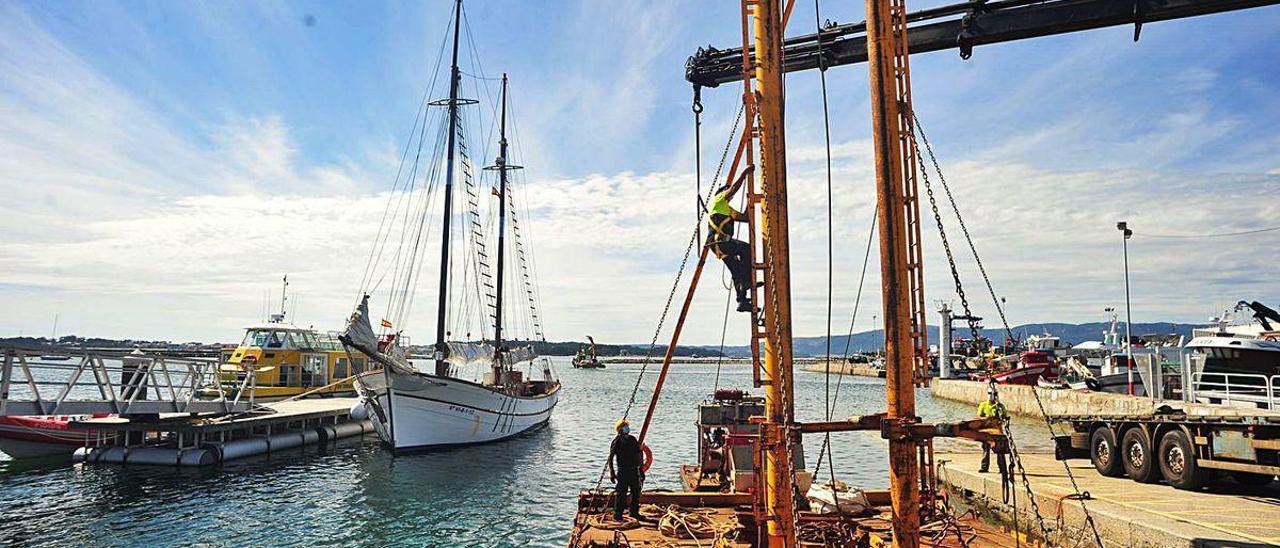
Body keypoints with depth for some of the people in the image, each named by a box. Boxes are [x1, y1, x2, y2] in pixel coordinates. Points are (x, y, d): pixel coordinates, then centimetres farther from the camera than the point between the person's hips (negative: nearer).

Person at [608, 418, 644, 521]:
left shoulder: (633, 440, 10)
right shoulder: (617, 442, -7)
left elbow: (638, 455, 18)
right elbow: (610, 458, -8)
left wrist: (641, 470, 17)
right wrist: (612, 473, -13)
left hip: (634, 471, 6)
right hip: (622, 471, -6)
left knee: (636, 493, 11)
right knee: (620, 493, -5)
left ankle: (634, 513, 25)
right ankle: (617, 515, 5)